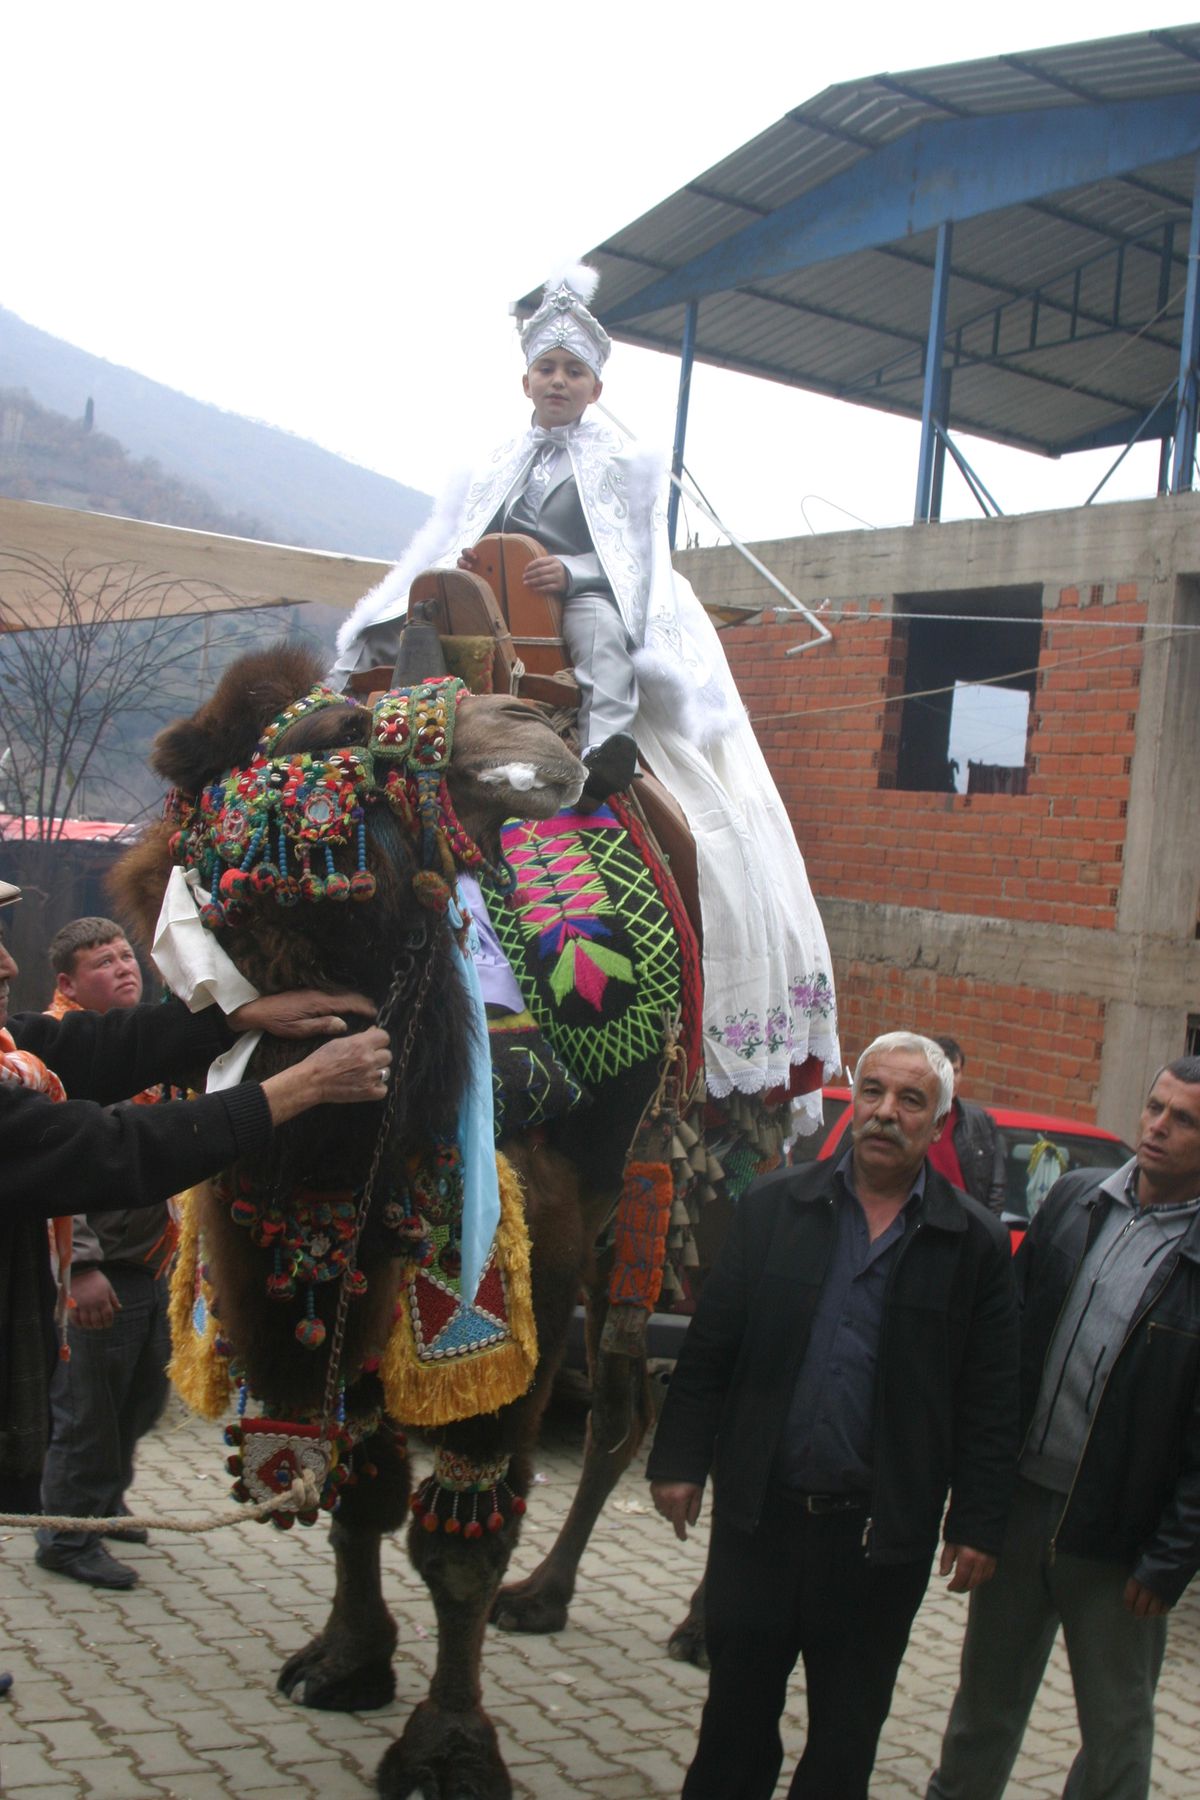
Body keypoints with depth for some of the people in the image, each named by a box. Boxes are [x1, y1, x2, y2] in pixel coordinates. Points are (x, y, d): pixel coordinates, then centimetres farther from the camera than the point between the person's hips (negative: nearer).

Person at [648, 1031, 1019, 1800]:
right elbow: (709, 1349, 4)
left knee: (848, 1727, 12)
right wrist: (680, 1461, 1)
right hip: (760, 1510, 1)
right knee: (739, 1704, 14)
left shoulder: (976, 1244, -3)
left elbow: (990, 1401, -1)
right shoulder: (776, 1206, 1)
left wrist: (978, 1526, -3)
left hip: (882, 1533, -1)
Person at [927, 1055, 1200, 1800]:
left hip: (1115, 1538, -4)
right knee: (988, 1691, 20)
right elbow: (1011, 1326, 8)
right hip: (1021, 1500, 4)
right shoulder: (1076, 1199, 1)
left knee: (1116, 1727, 13)